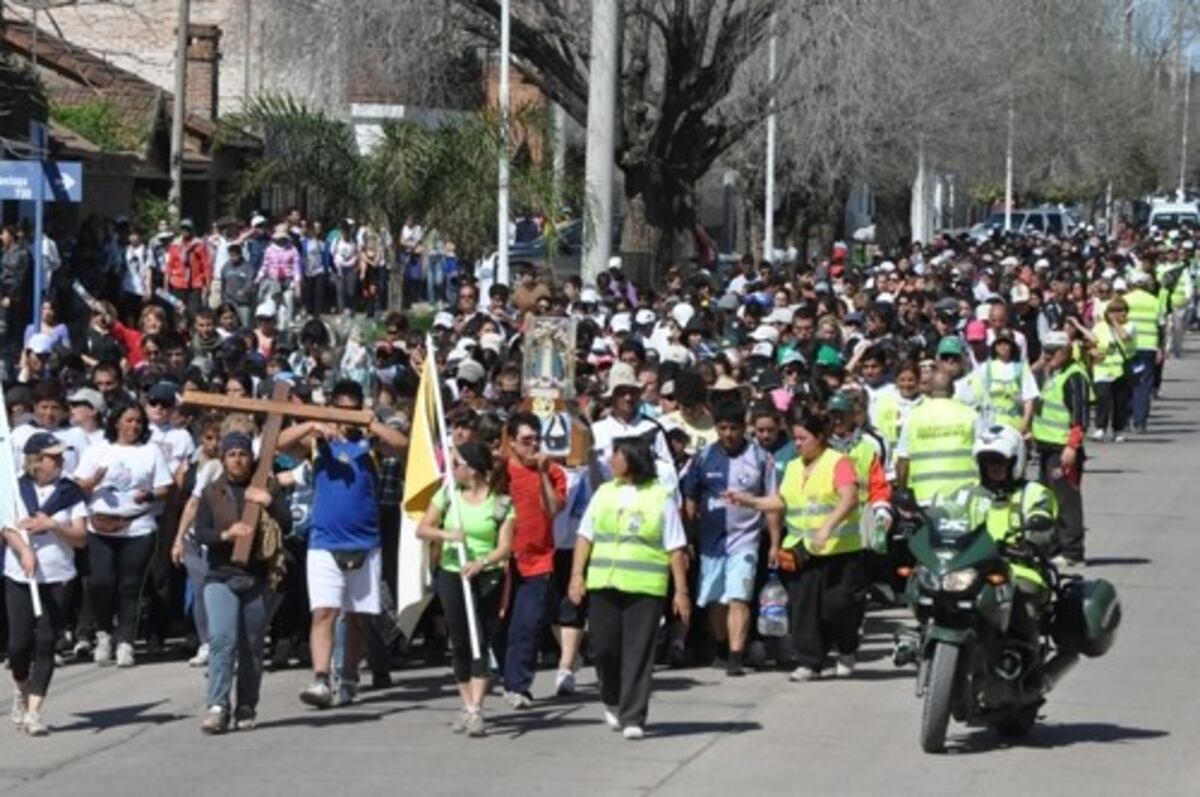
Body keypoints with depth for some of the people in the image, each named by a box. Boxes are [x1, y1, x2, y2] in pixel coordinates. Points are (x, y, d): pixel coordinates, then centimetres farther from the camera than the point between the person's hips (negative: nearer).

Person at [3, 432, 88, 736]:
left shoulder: (71, 492, 5)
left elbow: (81, 537, 3)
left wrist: (52, 524, -13)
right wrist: (24, 551, -25)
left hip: (57, 578, 0)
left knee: (45, 643, -6)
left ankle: (34, 710, -5)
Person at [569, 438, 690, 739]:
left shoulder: (661, 497, 2)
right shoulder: (604, 493, 14)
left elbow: (676, 549, 1)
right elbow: (585, 537, 13)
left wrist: (681, 591, -3)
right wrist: (577, 575, 1)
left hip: (645, 589, -4)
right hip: (603, 586, 4)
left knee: (638, 654, -6)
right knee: (604, 648, 4)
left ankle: (632, 718, -3)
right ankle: (613, 703, 29)